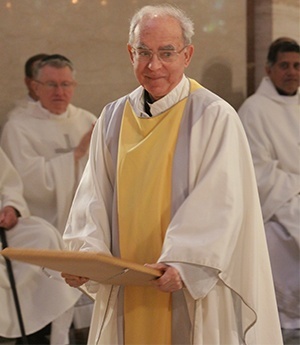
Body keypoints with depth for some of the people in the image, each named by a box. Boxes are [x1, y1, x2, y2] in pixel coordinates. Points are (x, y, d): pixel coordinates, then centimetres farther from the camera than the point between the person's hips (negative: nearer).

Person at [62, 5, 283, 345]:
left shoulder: (215, 117, -7)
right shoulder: (113, 118, 8)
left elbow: (220, 205, -15)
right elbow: (95, 197, 4)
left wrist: (182, 264, -28)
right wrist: (84, 254, -13)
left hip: (194, 294, -4)